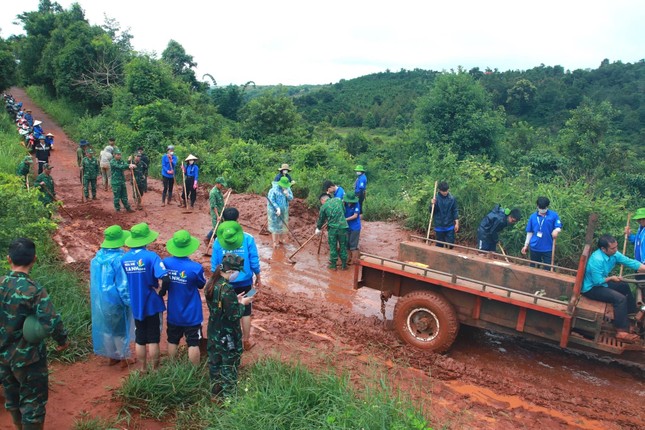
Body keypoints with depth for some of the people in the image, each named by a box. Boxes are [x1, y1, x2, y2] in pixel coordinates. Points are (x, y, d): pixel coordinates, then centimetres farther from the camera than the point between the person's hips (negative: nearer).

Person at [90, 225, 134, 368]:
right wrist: (130, 302, -11)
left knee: (106, 328, 19)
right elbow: (123, 284, -20)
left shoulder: (97, 257, -2)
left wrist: (95, 298, 19)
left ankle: (111, 356, 33)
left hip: (100, 300, 6)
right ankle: (123, 357, 23)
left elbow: (94, 280, 8)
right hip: (116, 301, -6)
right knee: (121, 330, 11)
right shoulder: (119, 259, -24)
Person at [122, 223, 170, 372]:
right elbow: (164, 279, -28)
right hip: (152, 304, -4)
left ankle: (143, 370, 29)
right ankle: (155, 370, 19)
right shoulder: (151, 256, -18)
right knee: (153, 340, 8)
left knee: (139, 340, 17)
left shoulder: (124, 258, -3)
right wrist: (159, 291, -10)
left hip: (135, 305, 4)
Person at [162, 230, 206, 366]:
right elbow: (201, 285, -5)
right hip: (191, 314, -4)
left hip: (173, 313, 4)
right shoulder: (195, 267, -24)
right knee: (193, 344, 7)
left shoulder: (165, 263, -12)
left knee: (172, 341, 21)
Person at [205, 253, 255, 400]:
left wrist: (235, 300, 7)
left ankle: (216, 394, 36)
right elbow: (234, 316, -23)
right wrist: (243, 304, -8)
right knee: (228, 367, 9)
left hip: (214, 333, 8)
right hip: (228, 337, -8)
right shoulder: (227, 289, -28)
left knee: (215, 364, 20)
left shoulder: (212, 283, -2)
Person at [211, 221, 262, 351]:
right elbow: (254, 262, -7)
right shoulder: (248, 239, -12)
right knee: (246, 312, 14)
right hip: (244, 282, 0)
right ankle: (246, 341, 24)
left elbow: (214, 265, -2)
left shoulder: (218, 241, -8)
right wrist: (258, 278, 7)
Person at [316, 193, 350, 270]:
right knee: (343, 246, 12)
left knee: (333, 247, 11)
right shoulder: (338, 200, 4)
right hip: (343, 227, 2)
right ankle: (344, 265, 21)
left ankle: (333, 265, 20)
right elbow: (344, 211, 12)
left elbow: (321, 219, 11)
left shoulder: (323, 207, -1)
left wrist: (318, 228, 28)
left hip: (332, 228, -2)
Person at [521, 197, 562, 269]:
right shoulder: (533, 216, 4)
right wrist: (526, 245, 8)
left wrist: (556, 230, -30)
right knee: (533, 268, 14)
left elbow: (559, 227, -5)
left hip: (548, 248, -2)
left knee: (547, 269, 2)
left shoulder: (554, 215, -3)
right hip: (534, 247, 2)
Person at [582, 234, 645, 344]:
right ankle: (621, 332, -16)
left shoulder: (613, 254, -5)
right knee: (620, 298, -21)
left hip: (601, 282, 10)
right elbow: (598, 281, -27)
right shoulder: (597, 260, -30)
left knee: (625, 286, 20)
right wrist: (611, 278, -11)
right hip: (591, 288, -10)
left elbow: (630, 262, -7)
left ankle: (632, 315, 39)